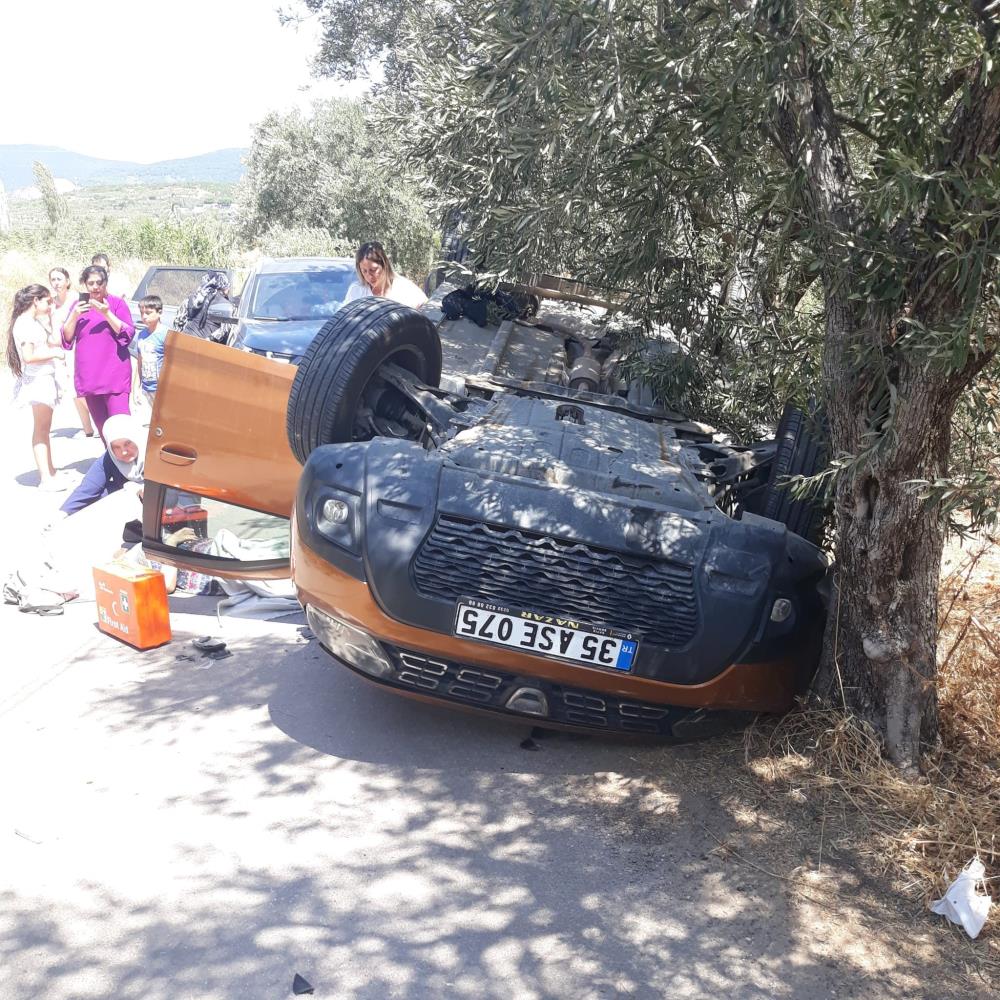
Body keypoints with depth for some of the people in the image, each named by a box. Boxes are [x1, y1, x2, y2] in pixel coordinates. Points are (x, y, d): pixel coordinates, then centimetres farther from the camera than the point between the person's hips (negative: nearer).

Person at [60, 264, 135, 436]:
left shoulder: (117, 303, 1)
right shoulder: (78, 306, 13)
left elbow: (128, 334, -6)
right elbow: (66, 338, 10)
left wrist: (107, 313, -17)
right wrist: (74, 316, -6)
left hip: (115, 375, -4)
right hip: (88, 376, 5)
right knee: (101, 425, 9)